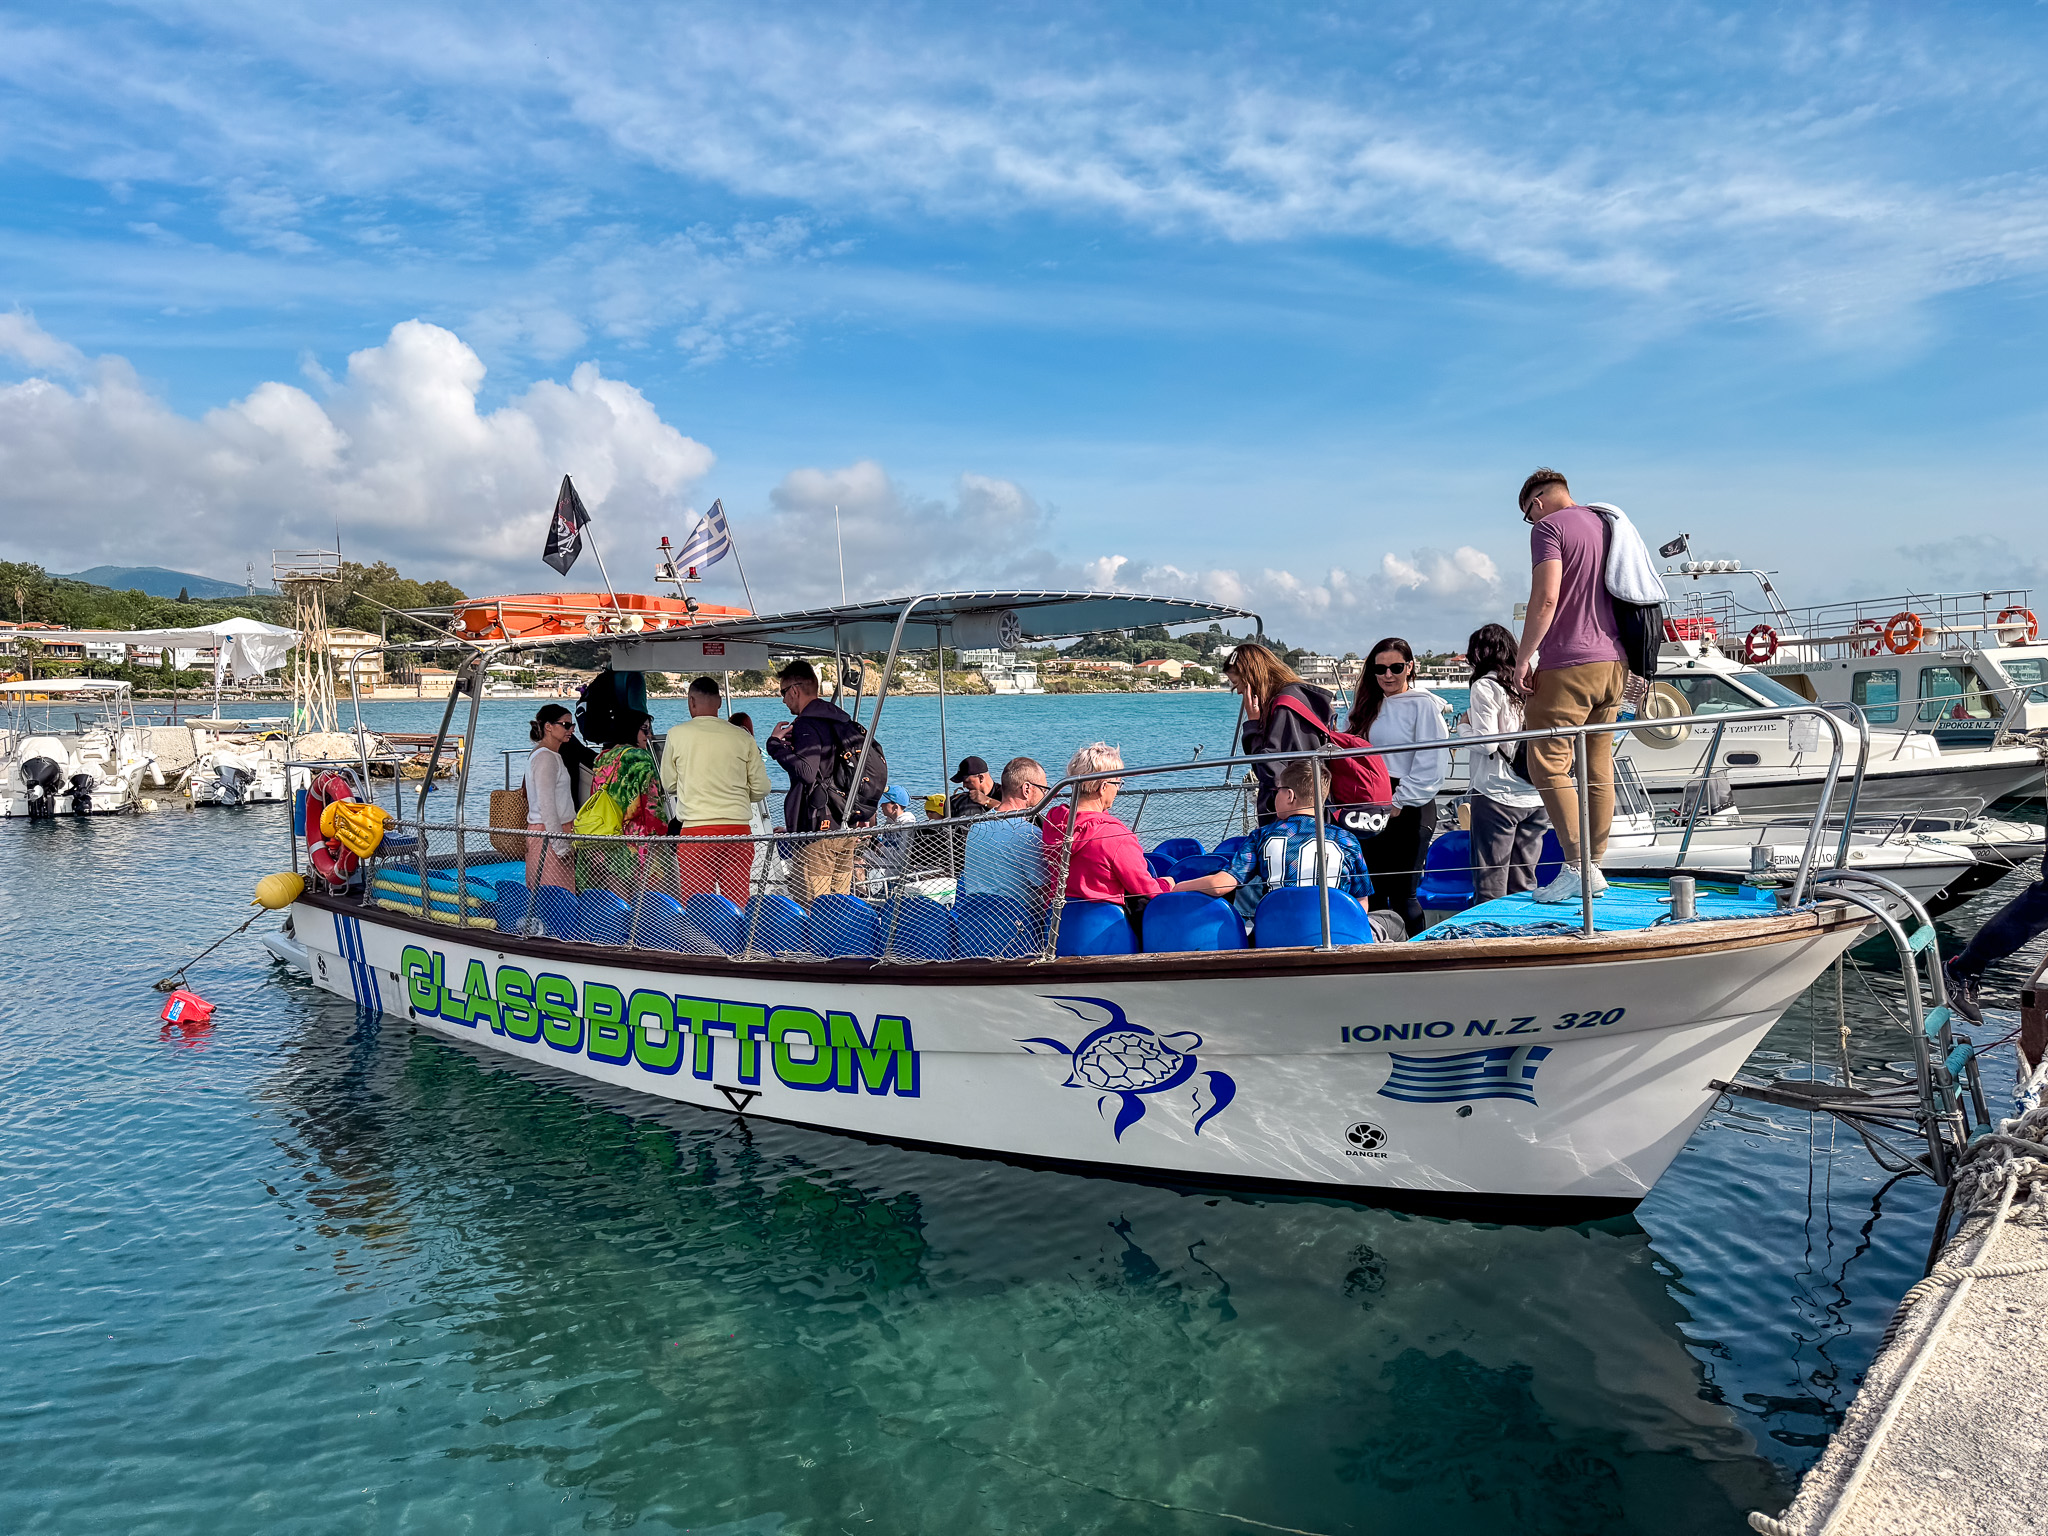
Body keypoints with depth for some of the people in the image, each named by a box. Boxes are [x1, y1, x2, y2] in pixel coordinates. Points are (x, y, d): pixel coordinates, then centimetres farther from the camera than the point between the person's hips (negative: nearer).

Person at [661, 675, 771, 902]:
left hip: (695, 830, -1)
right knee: (737, 904, 6)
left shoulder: (677, 734, 1)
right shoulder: (743, 738, 3)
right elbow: (761, 789, 7)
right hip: (738, 828, 2)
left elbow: (668, 784, 11)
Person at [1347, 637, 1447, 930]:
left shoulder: (1422, 703, -5)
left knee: (1401, 893, -8)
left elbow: (1430, 766, -10)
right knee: (1373, 891, 6)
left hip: (1409, 807, -6)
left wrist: (1398, 802, -11)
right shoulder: (1371, 705, 15)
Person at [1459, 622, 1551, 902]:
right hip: (1535, 797, 6)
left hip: (1497, 797, -6)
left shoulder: (1485, 686, -6)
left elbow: (1487, 743, -14)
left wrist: (1463, 726, 4)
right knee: (1524, 887, 12)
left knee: (1490, 889, -2)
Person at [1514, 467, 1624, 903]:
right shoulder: (1605, 524, 18)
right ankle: (1596, 867, 13)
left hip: (1569, 663, -8)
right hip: (1614, 661, 8)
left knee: (1548, 762, -5)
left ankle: (1576, 865, -9)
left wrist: (1524, 657, -11)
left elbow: (1546, 598, -17)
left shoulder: (1549, 527, -5)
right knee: (1599, 766, 10)